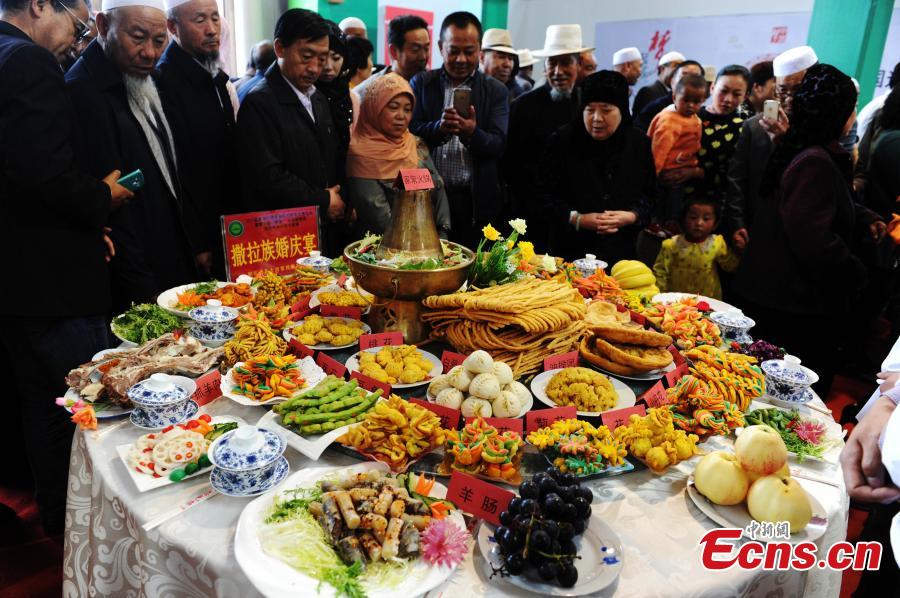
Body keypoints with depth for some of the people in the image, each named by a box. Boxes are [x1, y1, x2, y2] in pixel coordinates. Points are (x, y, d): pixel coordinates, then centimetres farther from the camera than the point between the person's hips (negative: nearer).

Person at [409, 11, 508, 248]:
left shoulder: (496, 91, 5)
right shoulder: (421, 84, 7)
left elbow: (498, 146, -3)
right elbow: (409, 134, -2)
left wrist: (472, 133, -25)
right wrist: (439, 128, -22)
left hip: (476, 201, 0)